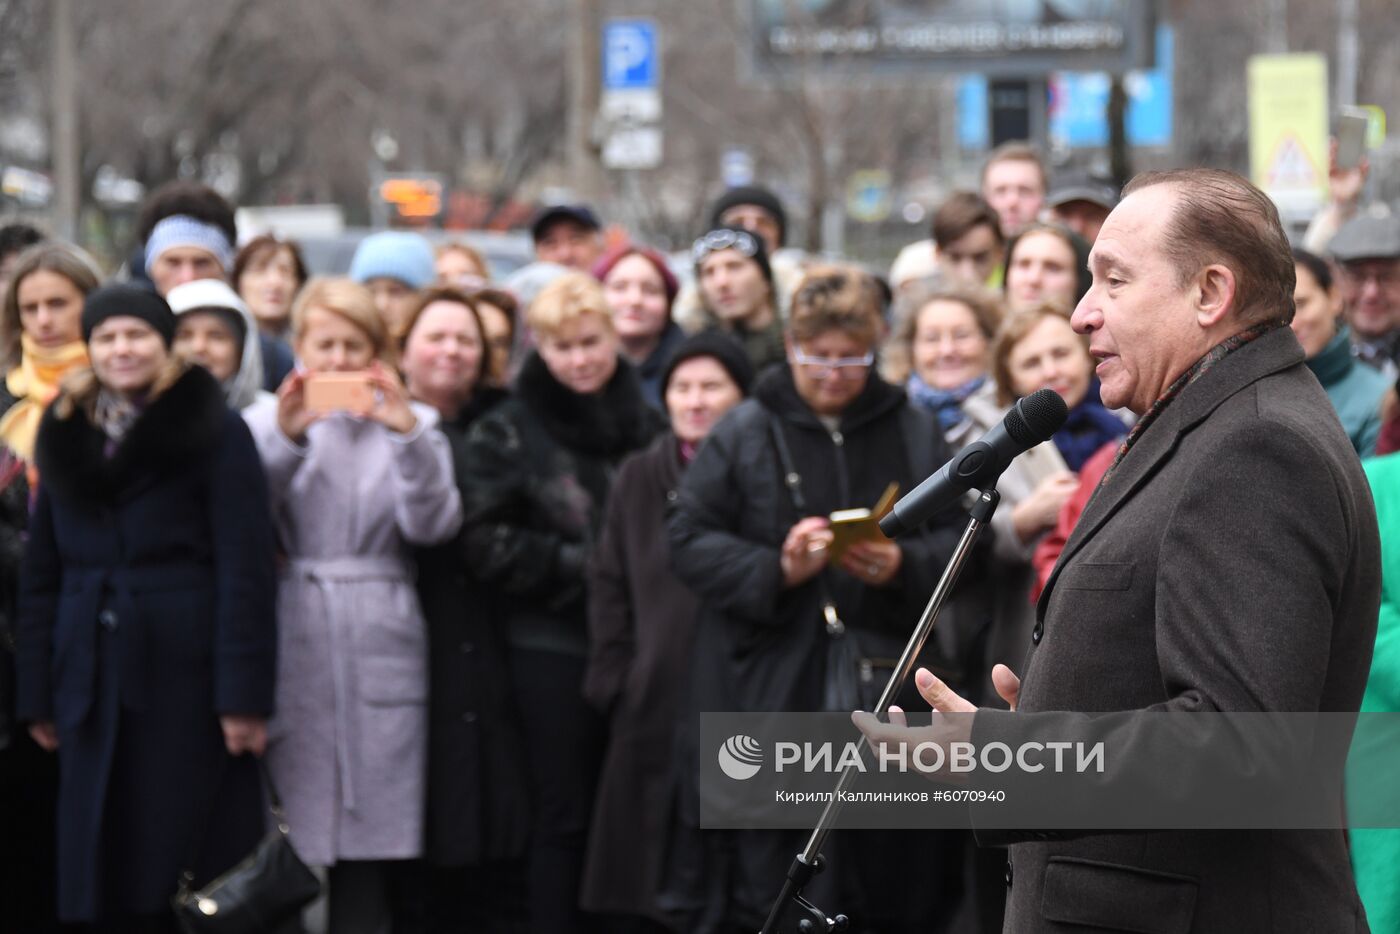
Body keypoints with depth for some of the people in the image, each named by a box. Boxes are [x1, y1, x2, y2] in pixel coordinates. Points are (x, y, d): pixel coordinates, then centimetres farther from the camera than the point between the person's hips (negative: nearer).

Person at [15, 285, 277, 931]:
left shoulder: (215, 433, -2)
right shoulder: (66, 436, 13)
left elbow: (246, 570, -8)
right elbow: (40, 577, 15)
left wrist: (244, 693, -14)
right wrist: (38, 695, 9)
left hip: (186, 681, -4)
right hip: (95, 686, 4)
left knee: (189, 875, -2)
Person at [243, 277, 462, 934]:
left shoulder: (411, 424, 12)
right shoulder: (265, 421, 12)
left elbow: (433, 524, -4)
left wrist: (407, 433, -17)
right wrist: (284, 437, -18)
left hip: (381, 654, 0)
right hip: (295, 650, 0)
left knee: (370, 856, -5)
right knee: (297, 825, -4)